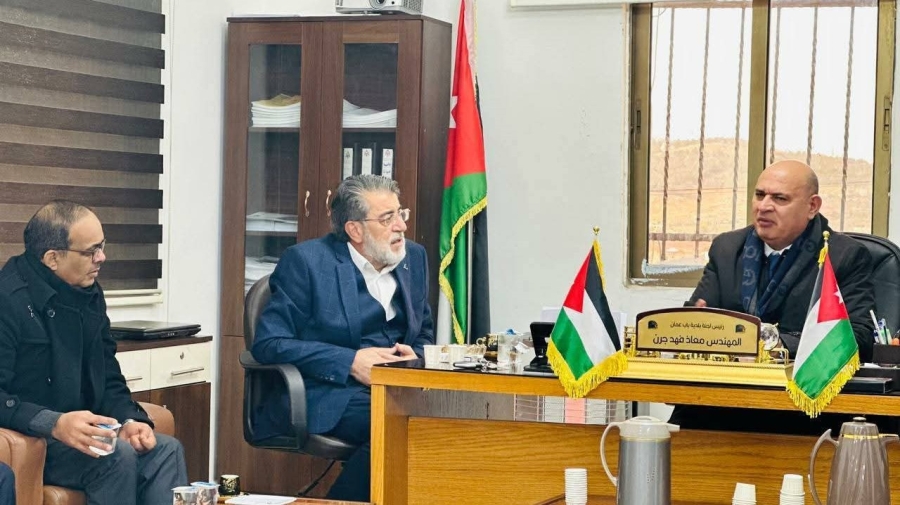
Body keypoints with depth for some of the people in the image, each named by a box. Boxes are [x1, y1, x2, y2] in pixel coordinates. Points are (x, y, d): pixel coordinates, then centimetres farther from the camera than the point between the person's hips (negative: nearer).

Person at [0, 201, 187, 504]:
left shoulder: (89, 293, 12)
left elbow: (108, 378, 17)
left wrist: (130, 420, -4)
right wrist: (55, 424, -35)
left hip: (82, 431, 8)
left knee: (166, 450, -13)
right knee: (118, 456, -28)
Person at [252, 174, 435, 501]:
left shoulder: (413, 258, 15)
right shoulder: (306, 262, -3)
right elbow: (268, 344, -9)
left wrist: (416, 355, -3)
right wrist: (350, 362, -17)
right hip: (326, 395, -5)